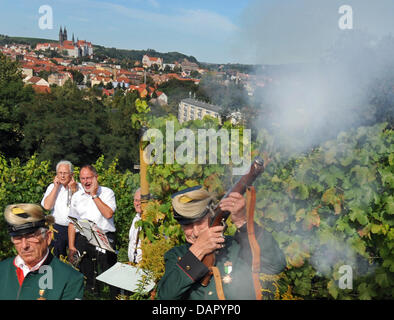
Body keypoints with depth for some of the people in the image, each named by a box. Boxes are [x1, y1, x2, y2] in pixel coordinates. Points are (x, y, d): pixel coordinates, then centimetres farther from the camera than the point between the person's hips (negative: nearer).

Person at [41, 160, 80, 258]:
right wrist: (56, 186, -9)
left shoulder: (78, 187, -2)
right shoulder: (52, 187, 3)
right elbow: (47, 206, -11)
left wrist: (74, 190, -15)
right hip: (58, 228, 1)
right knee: (57, 258, 12)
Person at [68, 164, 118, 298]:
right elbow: (72, 223, 12)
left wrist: (94, 195, -12)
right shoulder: (76, 196, 11)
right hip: (82, 240, 4)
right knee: (87, 274, 9)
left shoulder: (107, 193, 0)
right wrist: (71, 246, 5)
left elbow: (108, 214, -16)